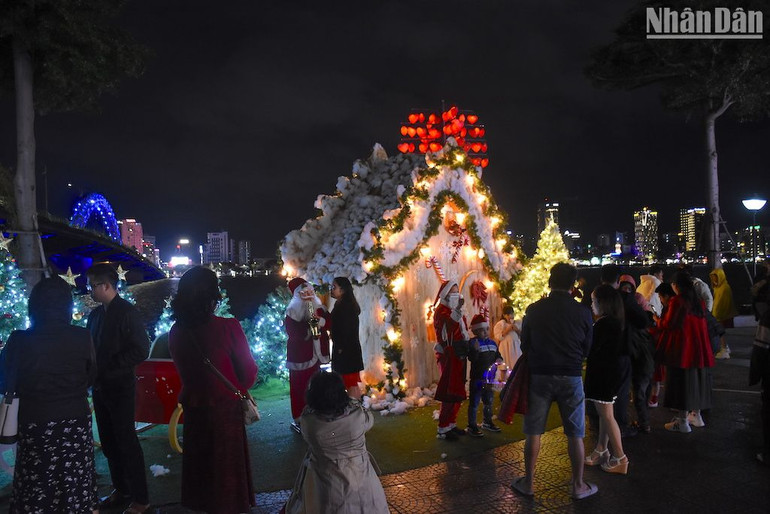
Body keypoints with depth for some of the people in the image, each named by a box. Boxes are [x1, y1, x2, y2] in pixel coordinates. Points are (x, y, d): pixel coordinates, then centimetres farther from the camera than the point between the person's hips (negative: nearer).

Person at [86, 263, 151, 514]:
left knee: (126, 442, 0)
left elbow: (141, 350, -17)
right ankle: (121, 490, 31)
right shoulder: (95, 314, 9)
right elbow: (92, 347, 16)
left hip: (120, 387, -7)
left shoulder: (127, 312, -12)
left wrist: (110, 367, -17)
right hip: (100, 387, 7)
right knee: (109, 442, 16)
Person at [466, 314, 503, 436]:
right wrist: (476, 350, -41)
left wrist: (499, 359, -2)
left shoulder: (492, 343, 9)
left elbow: (497, 355, 19)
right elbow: (471, 358, -24)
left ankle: (487, 422, 38)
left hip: (489, 377, 7)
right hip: (477, 378, -7)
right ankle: (471, 426, 9)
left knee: (489, 401, 21)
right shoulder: (473, 343, -14)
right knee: (474, 402, 0)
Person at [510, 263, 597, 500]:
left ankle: (528, 482, 18)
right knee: (575, 434, 11)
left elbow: (524, 345, 4)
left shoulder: (533, 309, -5)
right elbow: (586, 349, 5)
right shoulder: (583, 312, -6)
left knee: (533, 432, 9)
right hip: (570, 377, 0)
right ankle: (578, 485, 20)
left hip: (539, 375, 1)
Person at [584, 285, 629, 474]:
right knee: (604, 414, 16)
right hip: (609, 373, 10)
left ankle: (620, 458, 6)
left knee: (606, 415, -1)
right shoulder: (615, 322, 9)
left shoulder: (604, 324, -21)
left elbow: (591, 348, -19)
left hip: (602, 375, -10)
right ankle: (601, 451, 26)